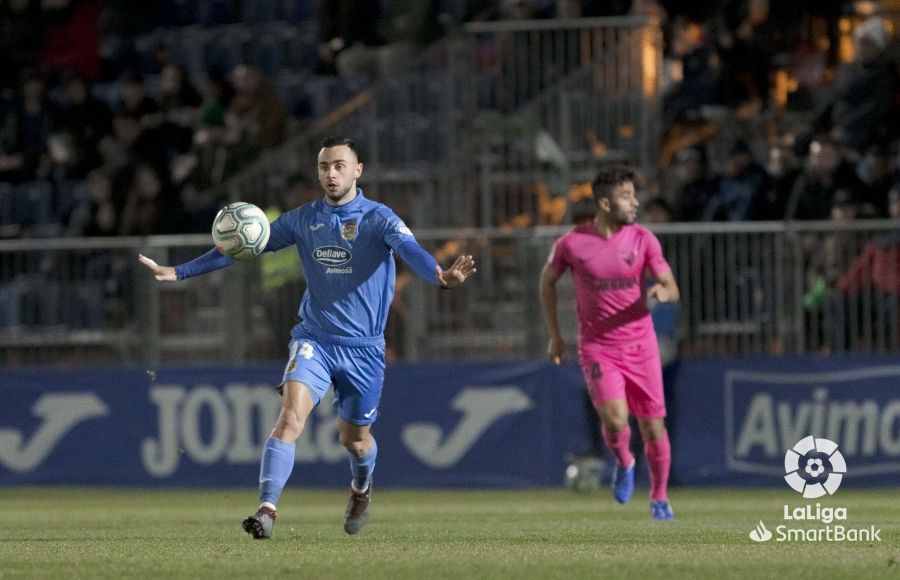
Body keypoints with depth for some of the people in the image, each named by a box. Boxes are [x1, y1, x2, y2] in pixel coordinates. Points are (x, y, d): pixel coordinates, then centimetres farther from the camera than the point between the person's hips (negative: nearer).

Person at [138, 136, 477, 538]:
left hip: (363, 348, -1)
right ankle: (267, 509, -27)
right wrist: (178, 272, 6)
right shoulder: (303, 219, 3)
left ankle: (361, 489, 47)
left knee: (355, 439, 13)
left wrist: (440, 276, -49)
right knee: (291, 415, -22)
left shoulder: (377, 219, -7)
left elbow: (409, 249, -27)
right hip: (314, 339, 1)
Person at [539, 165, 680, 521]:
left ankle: (659, 498, 24)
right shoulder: (572, 244, -7)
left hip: (640, 344, 2)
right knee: (615, 420, -21)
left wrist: (662, 292, -26)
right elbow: (547, 281, 11)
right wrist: (554, 336, 12)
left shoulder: (643, 239, -3)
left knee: (653, 426, 3)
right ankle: (623, 463, 13)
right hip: (597, 347, -2)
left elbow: (672, 288, -1)